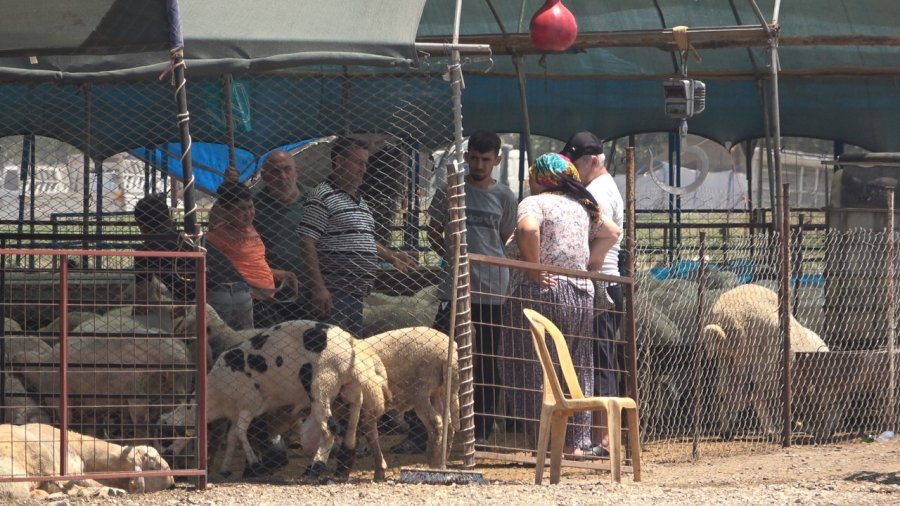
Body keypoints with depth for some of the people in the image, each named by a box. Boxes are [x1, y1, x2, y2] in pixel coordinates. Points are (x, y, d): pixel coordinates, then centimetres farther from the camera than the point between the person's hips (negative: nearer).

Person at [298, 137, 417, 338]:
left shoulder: (359, 199, 20)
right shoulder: (323, 196, -9)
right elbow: (307, 243, -15)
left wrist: (392, 256, 23)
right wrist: (319, 287, -21)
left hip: (357, 291, 10)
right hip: (334, 292, -10)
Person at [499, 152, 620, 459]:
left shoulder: (534, 203, -5)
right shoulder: (581, 206, 15)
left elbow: (527, 229, -26)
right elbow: (611, 232, 24)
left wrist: (533, 267, -16)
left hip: (545, 289, -7)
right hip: (582, 292, 7)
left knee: (534, 368, -1)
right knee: (578, 369, 13)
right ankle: (578, 442, 13)